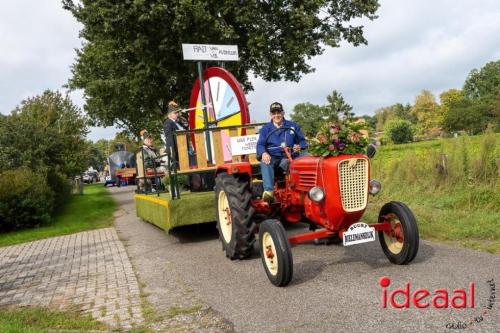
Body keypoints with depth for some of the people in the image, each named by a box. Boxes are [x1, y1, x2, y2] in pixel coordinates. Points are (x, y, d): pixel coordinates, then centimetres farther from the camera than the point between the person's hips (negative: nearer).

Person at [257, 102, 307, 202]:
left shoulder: (293, 126, 18)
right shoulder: (265, 129, 16)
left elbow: (302, 141, 16)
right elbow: (260, 144, 3)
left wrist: (299, 147, -10)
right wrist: (263, 153, -21)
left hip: (288, 157, 1)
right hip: (272, 157, 0)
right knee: (264, 162, -36)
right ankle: (269, 191, -49)